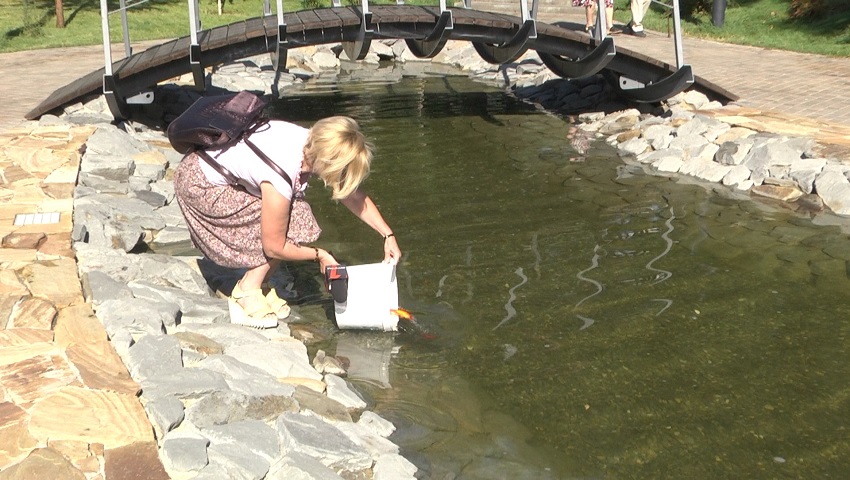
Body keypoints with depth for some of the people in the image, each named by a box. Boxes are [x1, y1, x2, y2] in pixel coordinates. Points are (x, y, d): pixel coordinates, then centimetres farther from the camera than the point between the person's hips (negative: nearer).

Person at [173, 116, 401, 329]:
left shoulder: (313, 145, -14)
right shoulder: (281, 178, -35)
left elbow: (353, 196, 2)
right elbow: (274, 247, -22)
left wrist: (388, 234, -1)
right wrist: (319, 255, -8)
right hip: (199, 184, -8)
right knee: (294, 226, -15)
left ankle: (257, 285, 11)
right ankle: (246, 295, -2)